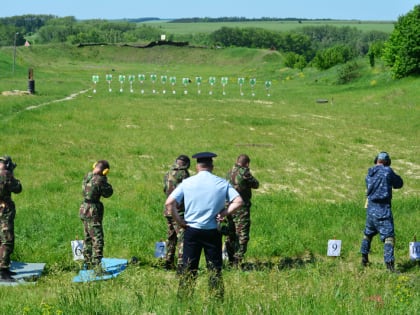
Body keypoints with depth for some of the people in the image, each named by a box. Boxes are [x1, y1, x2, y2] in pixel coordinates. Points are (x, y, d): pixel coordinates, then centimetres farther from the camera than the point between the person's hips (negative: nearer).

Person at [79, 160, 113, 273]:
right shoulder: (99, 180, -20)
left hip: (84, 208, 9)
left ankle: (88, 263, 32)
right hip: (93, 211, -9)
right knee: (98, 239, -9)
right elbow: (108, 193, -8)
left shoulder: (87, 176, 3)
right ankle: (97, 267, -15)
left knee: (88, 238, 21)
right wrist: (105, 181, 5)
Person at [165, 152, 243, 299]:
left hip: (191, 230, 0)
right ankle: (217, 299, 8)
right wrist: (223, 213, -3)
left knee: (188, 267, 7)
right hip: (212, 231, 0)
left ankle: (183, 299, 8)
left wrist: (179, 221, -1)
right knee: (215, 268, 7)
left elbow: (169, 203, -8)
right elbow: (238, 201, -9)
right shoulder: (222, 183, -1)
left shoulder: (187, 182, -1)